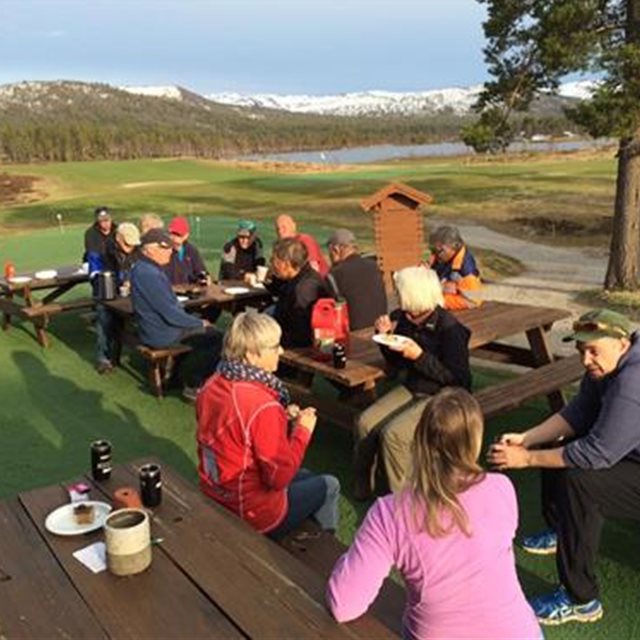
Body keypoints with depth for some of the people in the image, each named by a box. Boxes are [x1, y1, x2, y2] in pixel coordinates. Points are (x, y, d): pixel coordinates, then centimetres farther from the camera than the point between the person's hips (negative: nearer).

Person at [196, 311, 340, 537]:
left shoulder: (212, 385, -6)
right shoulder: (263, 406, -31)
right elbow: (280, 477, -25)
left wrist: (282, 420, 1)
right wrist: (302, 431, -13)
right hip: (253, 515, -8)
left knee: (306, 477, 28)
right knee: (329, 485, 16)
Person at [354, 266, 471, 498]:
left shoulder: (449, 329, -20)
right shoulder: (403, 319, 1)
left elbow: (457, 378, -19)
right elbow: (396, 366, 11)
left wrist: (420, 356, -26)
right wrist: (386, 336, -6)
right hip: (411, 388, 7)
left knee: (393, 434, -25)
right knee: (365, 423, -12)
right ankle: (362, 487, 8)